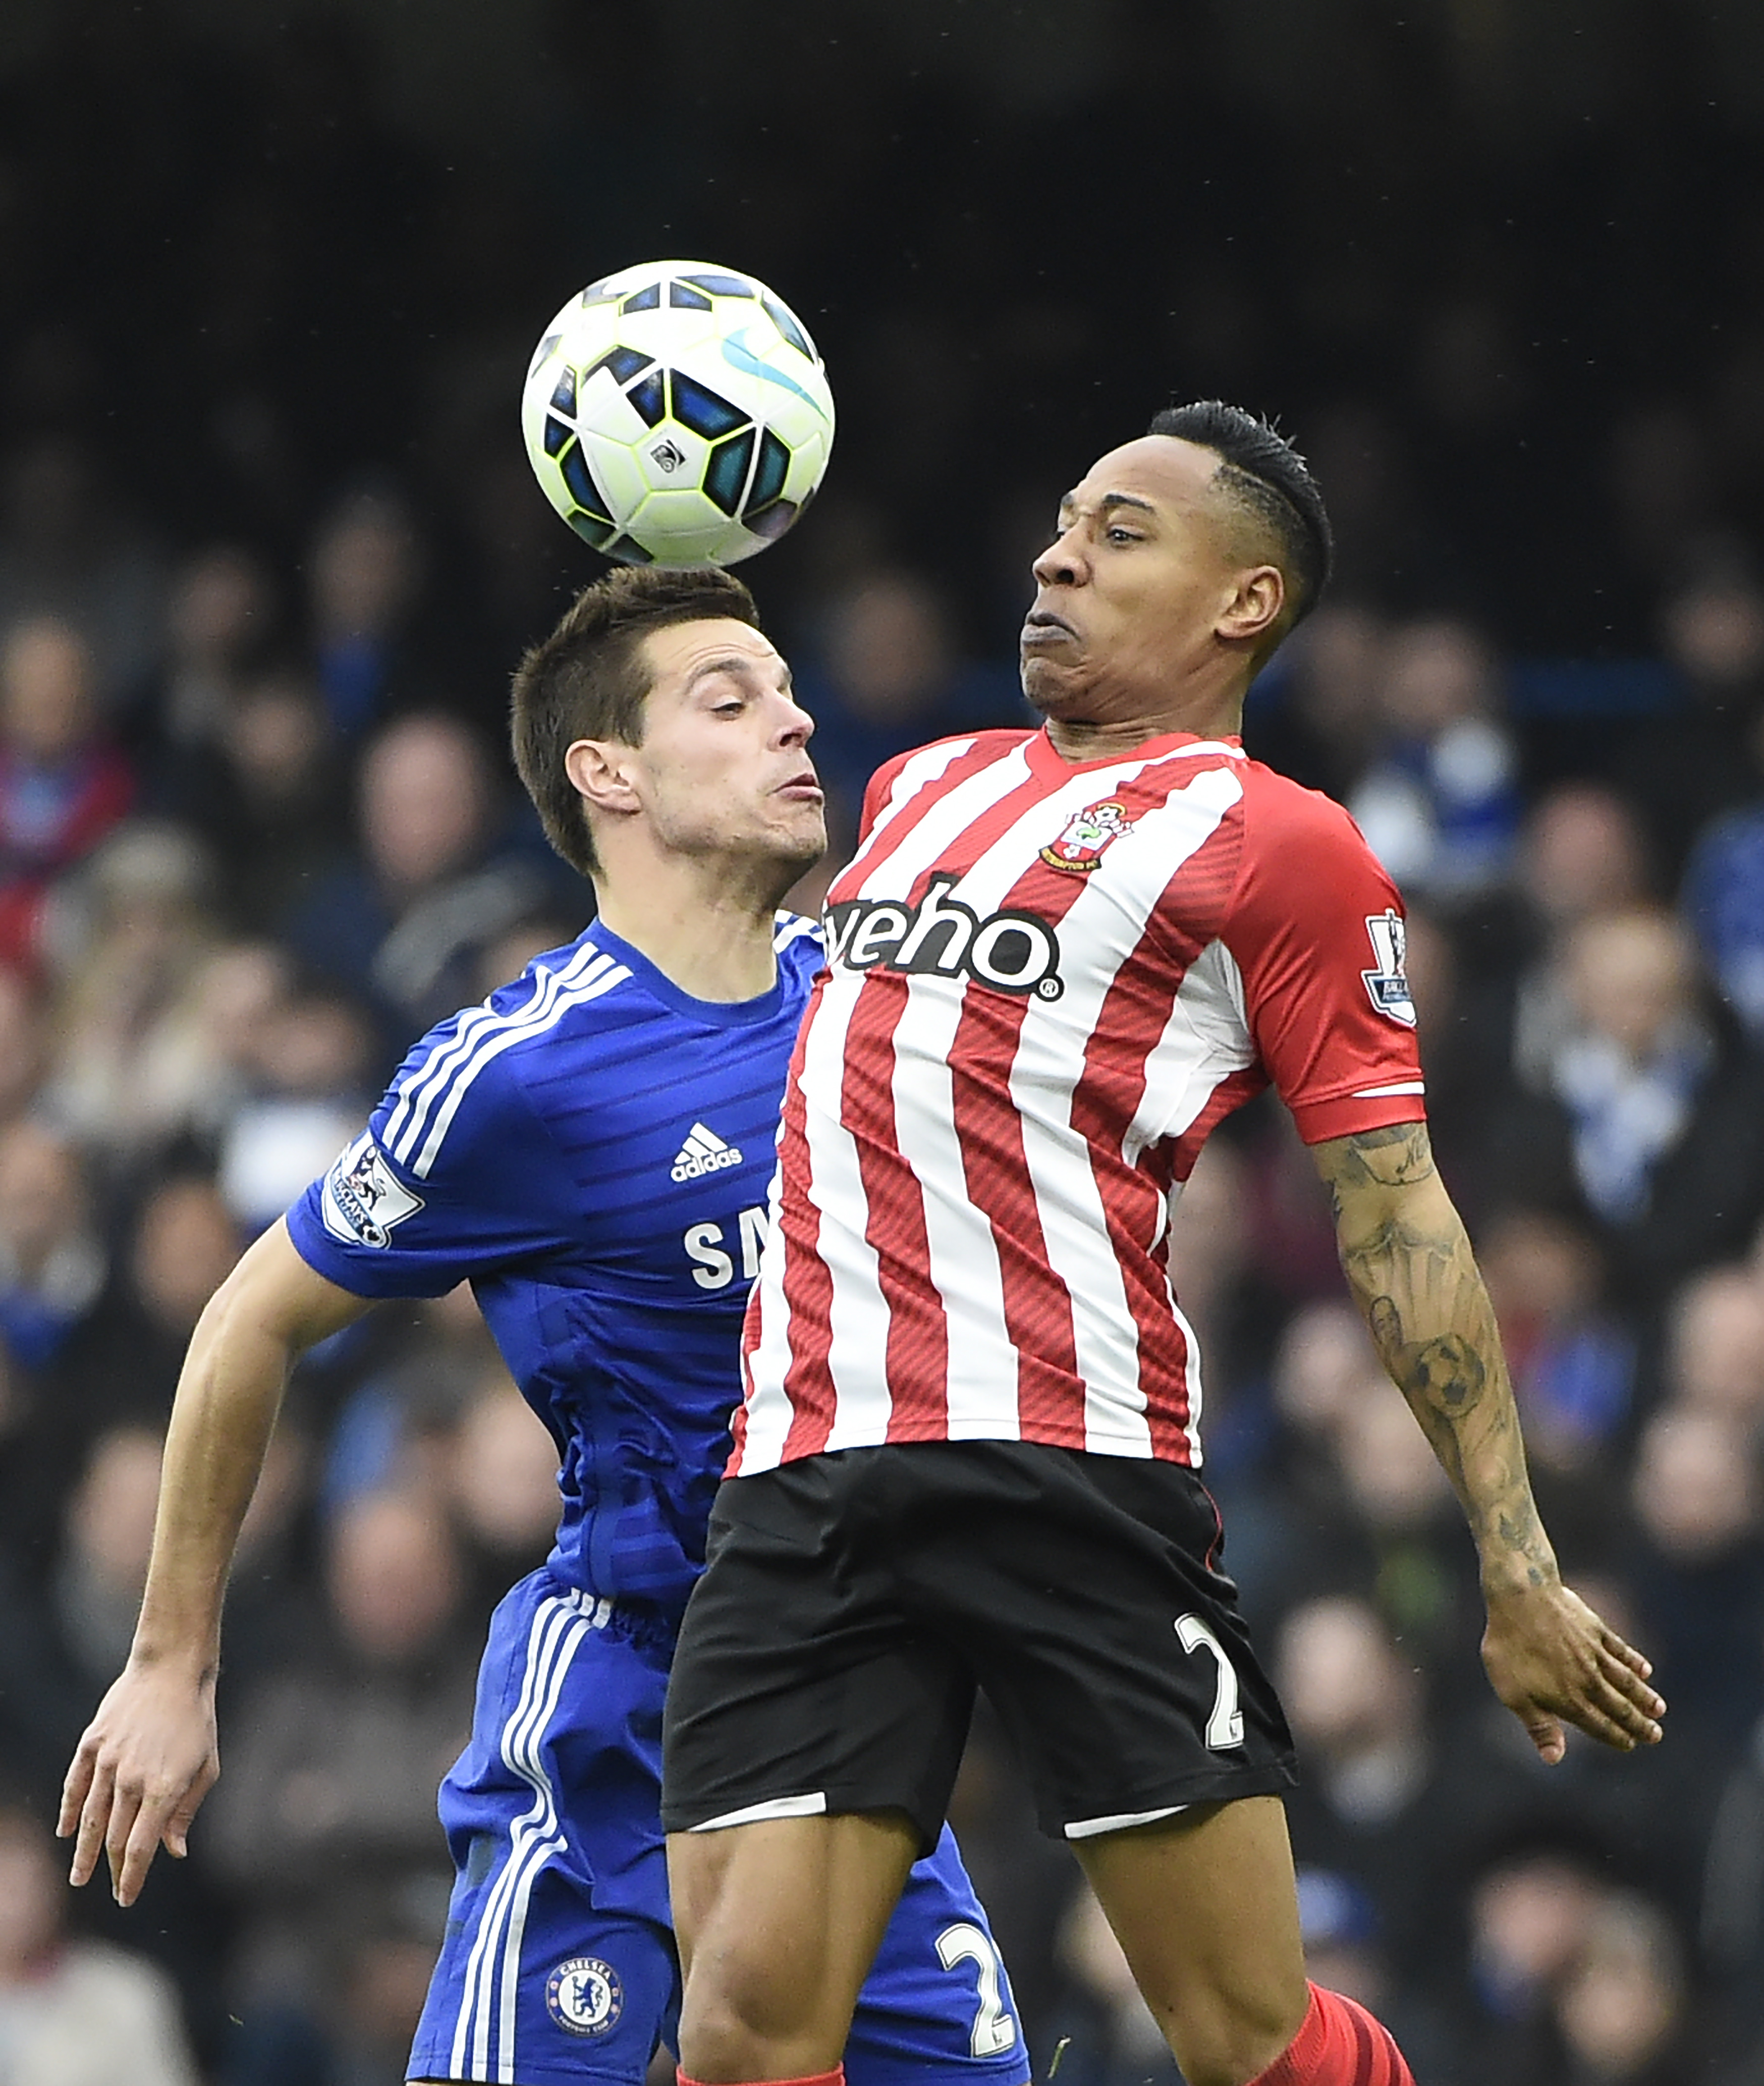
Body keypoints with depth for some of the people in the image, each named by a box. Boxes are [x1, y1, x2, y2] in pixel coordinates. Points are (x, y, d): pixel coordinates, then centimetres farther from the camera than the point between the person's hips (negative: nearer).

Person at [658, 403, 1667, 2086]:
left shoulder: (1277, 843, 5)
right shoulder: (922, 787, 24)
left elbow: (1397, 1219, 3)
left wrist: (1518, 1569, -2)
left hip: (1073, 1468, -5)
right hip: (802, 1478, 5)